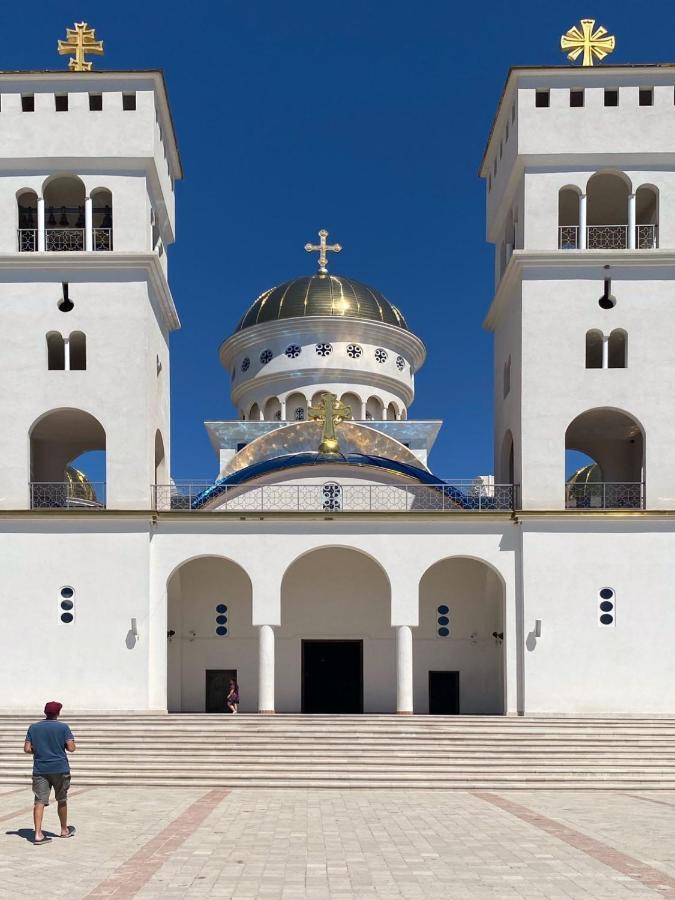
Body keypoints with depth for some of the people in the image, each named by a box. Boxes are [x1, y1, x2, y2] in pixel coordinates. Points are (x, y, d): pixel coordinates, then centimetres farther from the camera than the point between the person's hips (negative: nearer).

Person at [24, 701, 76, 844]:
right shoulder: (63, 727, -5)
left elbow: (27, 749, 1)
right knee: (62, 800, 14)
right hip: (60, 769, -1)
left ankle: (38, 834, -13)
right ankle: (64, 830, 28)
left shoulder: (33, 727, 3)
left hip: (40, 769, 2)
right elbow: (71, 748, -9)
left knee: (40, 801, -2)